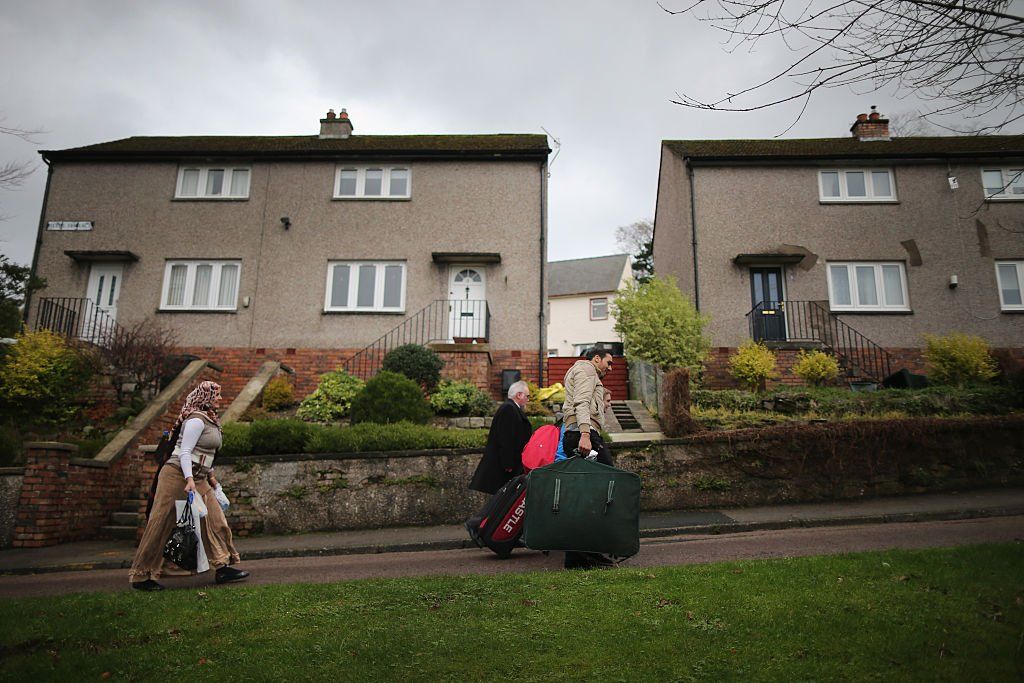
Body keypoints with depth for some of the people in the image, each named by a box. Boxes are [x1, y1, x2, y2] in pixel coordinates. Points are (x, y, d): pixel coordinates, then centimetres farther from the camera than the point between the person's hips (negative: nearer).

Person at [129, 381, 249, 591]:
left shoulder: (210, 421, 17)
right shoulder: (196, 420, -12)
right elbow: (184, 453, -18)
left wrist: (212, 479, 26)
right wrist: (190, 480, -26)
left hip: (198, 479, 9)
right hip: (178, 474, -9)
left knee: (215, 518, 1)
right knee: (160, 525, -2)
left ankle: (222, 568, 3)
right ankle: (141, 576, 9)